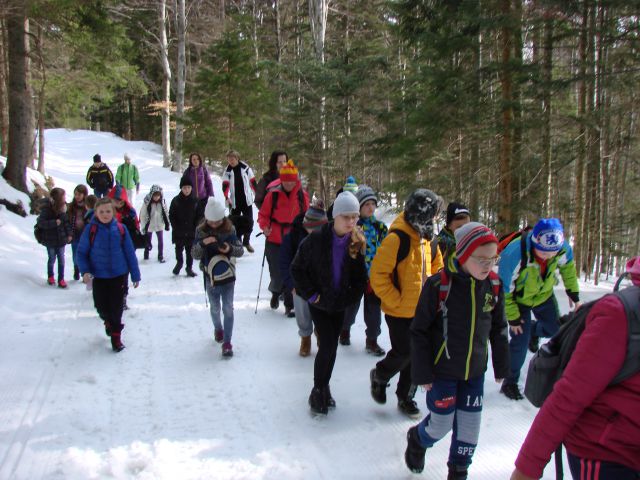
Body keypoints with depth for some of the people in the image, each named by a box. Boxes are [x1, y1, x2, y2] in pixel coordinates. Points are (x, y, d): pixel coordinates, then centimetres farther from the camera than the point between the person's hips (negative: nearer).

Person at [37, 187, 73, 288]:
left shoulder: (63, 207, -5)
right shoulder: (46, 208, -17)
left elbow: (67, 221, 2)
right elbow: (41, 223, -19)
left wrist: (69, 234, -3)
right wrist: (54, 223, -27)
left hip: (61, 239, 3)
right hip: (50, 239, -3)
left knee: (61, 259, 6)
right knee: (52, 258, 12)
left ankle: (61, 279, 15)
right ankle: (50, 276, 34)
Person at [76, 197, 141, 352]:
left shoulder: (120, 229, -6)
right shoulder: (90, 229, -9)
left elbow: (130, 253, 0)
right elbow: (82, 252, -3)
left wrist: (135, 275, 3)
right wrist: (85, 271, -17)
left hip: (119, 275, 0)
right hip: (98, 276, 0)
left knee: (117, 307, 3)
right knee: (101, 306, 10)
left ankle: (116, 335, 22)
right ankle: (108, 322, 43)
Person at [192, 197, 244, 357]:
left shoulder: (229, 229, -10)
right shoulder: (201, 231, -9)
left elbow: (241, 250, -7)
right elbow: (195, 255, -10)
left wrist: (230, 249, -28)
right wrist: (203, 243, -29)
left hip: (228, 275, -1)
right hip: (210, 277, 1)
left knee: (228, 309, -3)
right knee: (215, 308, 18)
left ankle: (227, 342, 3)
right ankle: (218, 329, 47)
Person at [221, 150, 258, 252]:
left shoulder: (246, 168, -3)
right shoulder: (227, 171, -4)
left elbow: (253, 182, 4)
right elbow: (225, 185, -12)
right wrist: (227, 197, -28)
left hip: (247, 200, 0)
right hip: (234, 202, 0)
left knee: (249, 222, 3)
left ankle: (246, 242, 22)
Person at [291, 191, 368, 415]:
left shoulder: (356, 243, -6)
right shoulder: (317, 239, -18)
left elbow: (360, 276, 4)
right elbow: (297, 268, -10)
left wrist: (352, 297, -6)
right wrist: (311, 294, -12)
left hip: (340, 304, 4)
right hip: (319, 303, -4)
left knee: (332, 347, 11)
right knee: (327, 346, -10)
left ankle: (324, 387, 29)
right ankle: (317, 392, 7)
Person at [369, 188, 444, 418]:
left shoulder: (427, 238, 5)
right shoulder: (397, 238, -20)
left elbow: (436, 268, 18)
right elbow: (378, 274, -20)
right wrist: (396, 301, -17)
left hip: (423, 310, 7)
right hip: (400, 311, -7)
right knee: (403, 353, 1)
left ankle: (406, 396, 30)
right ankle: (379, 376, 30)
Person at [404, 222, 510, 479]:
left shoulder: (493, 285, -5)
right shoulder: (439, 284, -20)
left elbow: (498, 329, 9)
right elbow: (419, 330, -13)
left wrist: (501, 366, 13)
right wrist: (422, 372, -10)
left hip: (475, 371, 4)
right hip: (443, 370, -4)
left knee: (470, 425, 10)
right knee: (441, 424, 6)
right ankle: (417, 440, 40)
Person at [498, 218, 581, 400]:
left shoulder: (563, 248, -28)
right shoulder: (514, 254, -41)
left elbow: (567, 267, -1)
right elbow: (505, 289, -26)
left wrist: (574, 293, 5)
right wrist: (512, 317, -16)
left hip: (544, 295, 5)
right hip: (519, 298, -4)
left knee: (555, 329, 13)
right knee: (520, 341, -6)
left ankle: (534, 331, 47)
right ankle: (510, 382, 14)